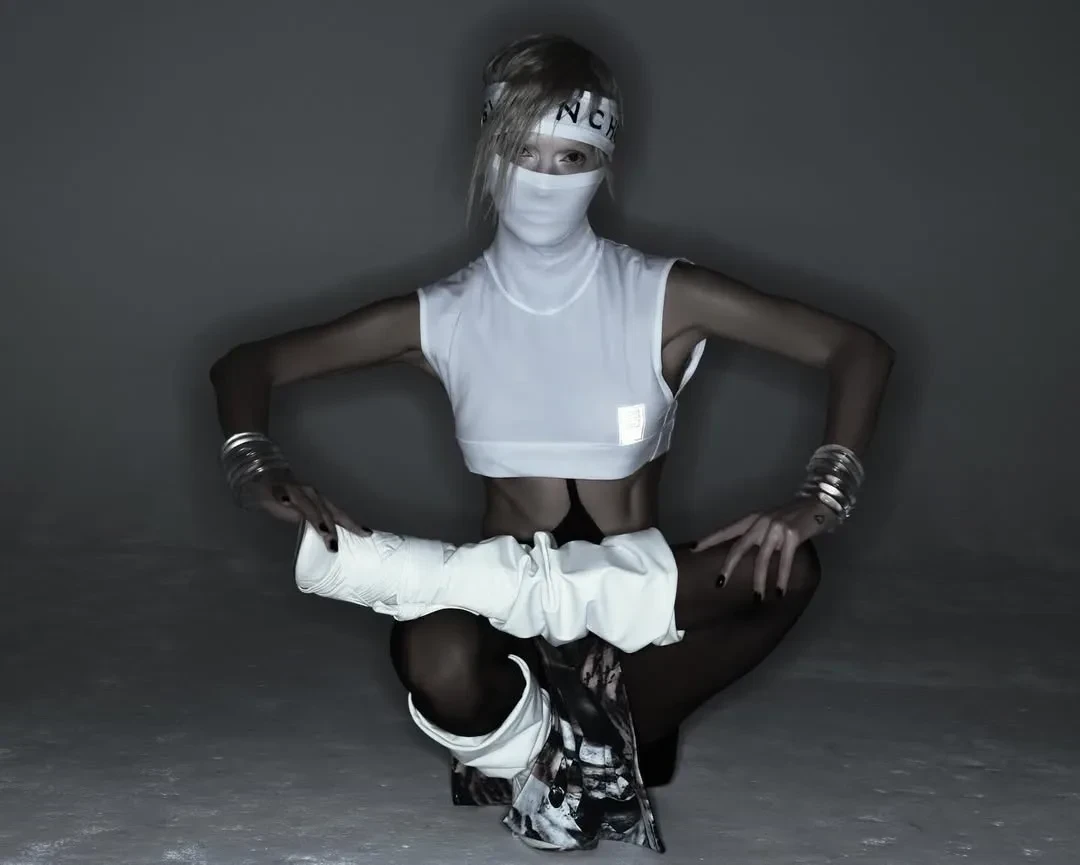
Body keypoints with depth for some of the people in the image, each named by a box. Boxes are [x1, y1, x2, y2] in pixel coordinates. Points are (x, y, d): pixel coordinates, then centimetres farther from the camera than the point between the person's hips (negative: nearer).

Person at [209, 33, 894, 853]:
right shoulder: (443, 317, -2)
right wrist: (257, 467, -19)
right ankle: (591, 754, -9)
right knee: (436, 658, -37)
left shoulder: (665, 299, -6)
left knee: (785, 568, -31)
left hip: (642, 596, 1)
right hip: (508, 619, -1)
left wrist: (821, 498, -24)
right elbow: (246, 365, 3)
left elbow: (861, 350, -7)